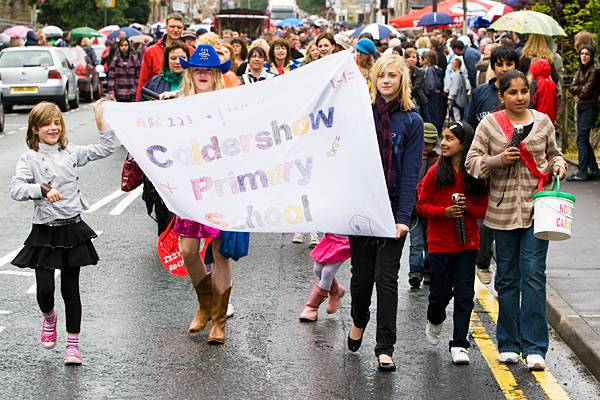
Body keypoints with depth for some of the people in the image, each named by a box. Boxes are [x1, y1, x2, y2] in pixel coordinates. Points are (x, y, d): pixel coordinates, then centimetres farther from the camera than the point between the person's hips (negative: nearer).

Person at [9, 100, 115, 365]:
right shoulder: (29, 158, -5)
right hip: (44, 233, -2)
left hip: (73, 229, 2)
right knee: (44, 288, -6)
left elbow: (106, 149, 11)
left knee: (71, 288, 6)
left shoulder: (71, 153, 6)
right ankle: (49, 317, 30)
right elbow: (15, 189, -16)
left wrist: (101, 120, 3)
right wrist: (42, 190, -28)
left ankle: (73, 344, 14)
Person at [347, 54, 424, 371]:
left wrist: (403, 217, -14)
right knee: (362, 273, 9)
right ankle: (359, 322, 38)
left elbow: (410, 173, -6)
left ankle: (385, 348, 2)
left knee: (386, 277, -4)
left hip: (393, 209, -2)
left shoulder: (411, 121, -2)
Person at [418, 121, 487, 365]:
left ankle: (459, 344, 7)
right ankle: (435, 320, 41)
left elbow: (483, 209, 5)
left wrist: (468, 207, -15)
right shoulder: (436, 172, -5)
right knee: (441, 292, 8)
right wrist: (444, 211, -17)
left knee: (464, 294, -1)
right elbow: (421, 206, -2)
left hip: (468, 243, 1)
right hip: (440, 242, -1)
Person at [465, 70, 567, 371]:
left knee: (533, 274, -8)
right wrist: (499, 159, -16)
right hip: (503, 209, 0)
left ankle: (534, 347, -5)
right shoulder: (489, 124, 2)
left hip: (537, 208, 0)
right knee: (507, 278, 9)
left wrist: (558, 165, -2)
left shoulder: (542, 121, 6)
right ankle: (508, 344, 19)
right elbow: (472, 162, 0)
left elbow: (553, 153, 20)